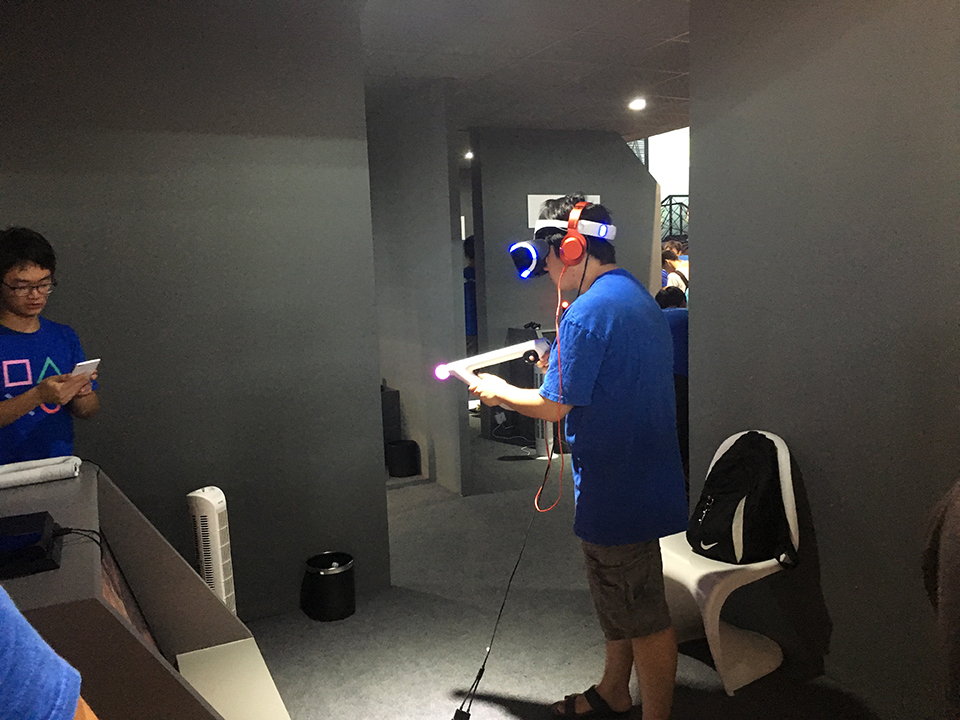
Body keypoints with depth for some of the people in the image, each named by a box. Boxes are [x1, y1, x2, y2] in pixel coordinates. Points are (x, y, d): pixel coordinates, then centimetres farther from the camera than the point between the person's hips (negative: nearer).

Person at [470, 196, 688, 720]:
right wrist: (559, 363, 16)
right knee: (616, 596, 24)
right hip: (644, 478, 11)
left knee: (644, 617, 4)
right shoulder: (637, 297, 10)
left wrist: (498, 392, -3)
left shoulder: (586, 313, -21)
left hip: (617, 489, -11)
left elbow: (555, 406, -18)